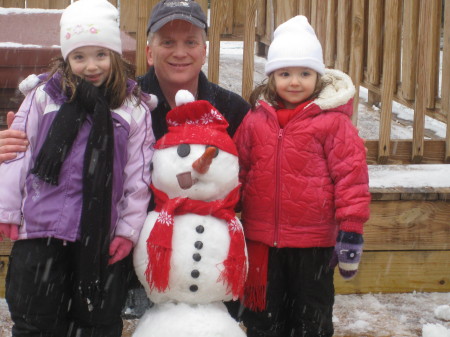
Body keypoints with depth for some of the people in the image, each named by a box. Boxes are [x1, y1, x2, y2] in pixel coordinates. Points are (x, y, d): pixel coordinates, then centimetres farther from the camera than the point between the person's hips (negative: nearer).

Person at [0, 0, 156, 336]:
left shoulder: (135, 108, 1)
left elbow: (138, 174, 2)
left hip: (103, 235, 0)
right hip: (42, 228, 0)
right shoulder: (43, 96, 0)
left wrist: (129, 229, -1)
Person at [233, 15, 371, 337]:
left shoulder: (333, 121, -8)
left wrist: (351, 231, -12)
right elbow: (238, 173, 12)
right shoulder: (255, 120, 4)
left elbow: (351, 176, -9)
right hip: (261, 242, 4)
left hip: (314, 243, -3)